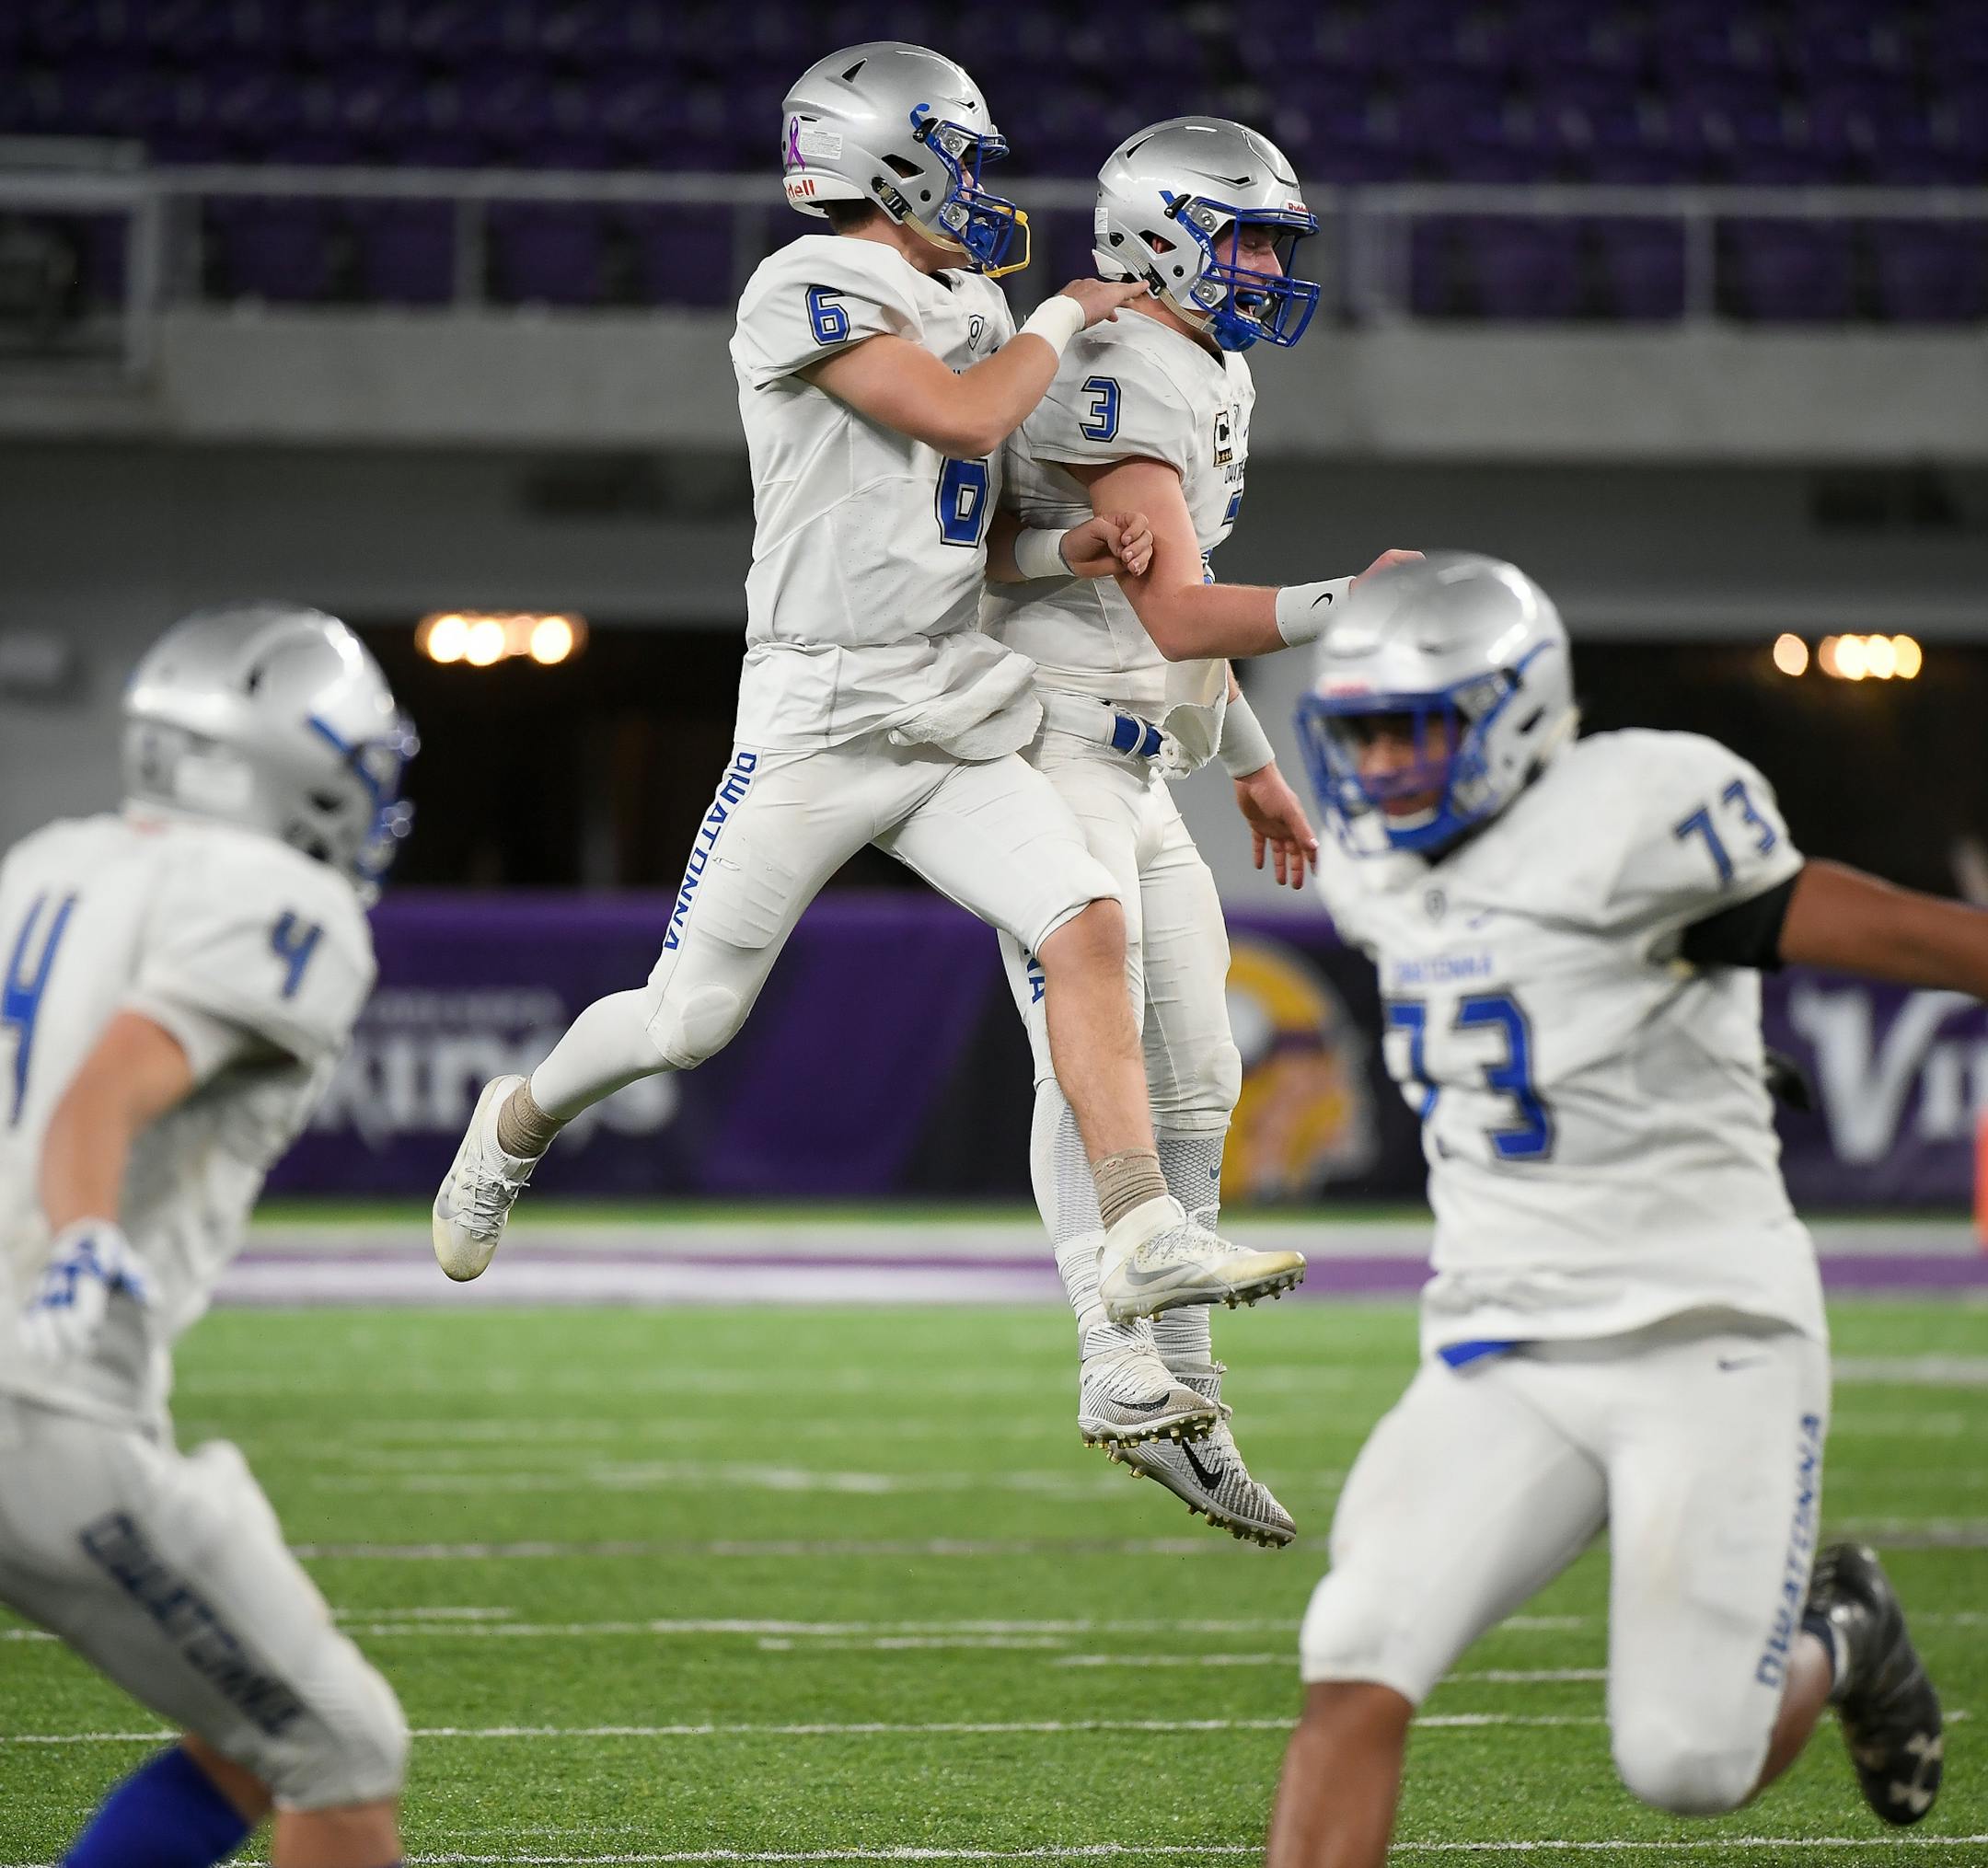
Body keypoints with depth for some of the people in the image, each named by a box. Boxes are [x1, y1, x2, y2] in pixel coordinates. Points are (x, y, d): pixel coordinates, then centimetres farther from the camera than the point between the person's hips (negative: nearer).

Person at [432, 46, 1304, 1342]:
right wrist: (1065, 318, -5)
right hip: (821, 715, -6)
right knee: (691, 1020, 1)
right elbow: (959, 417, -22)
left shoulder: (972, 310, 15)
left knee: (1087, 924, -15)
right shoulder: (808, 290, -10)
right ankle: (518, 1126, 30)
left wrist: (1081, 544, 0)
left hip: (959, 723, 7)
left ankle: (1145, 1239, -21)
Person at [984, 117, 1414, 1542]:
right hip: (1049, 752, -11)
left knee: (1195, 1086, 9)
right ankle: (1125, 1374, -32)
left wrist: (1252, 763, 30)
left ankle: (1183, 1396, 14)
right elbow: (1176, 617, -23)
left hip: (1134, 781, 11)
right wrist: (1339, 607, -32)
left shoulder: (1206, 380, 17)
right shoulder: (1124, 383, -16)